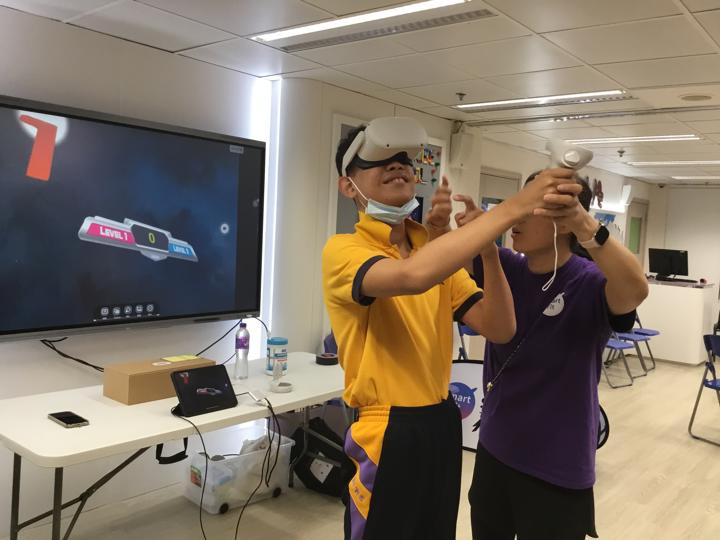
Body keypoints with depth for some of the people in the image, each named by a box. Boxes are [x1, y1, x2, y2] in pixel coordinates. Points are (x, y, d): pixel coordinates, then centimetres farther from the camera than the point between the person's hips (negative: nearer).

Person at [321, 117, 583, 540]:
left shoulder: (437, 252, 5)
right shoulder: (343, 250, -15)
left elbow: (500, 328, -5)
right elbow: (413, 276, -38)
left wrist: (487, 245, -17)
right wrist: (511, 209, -36)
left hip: (442, 423, 6)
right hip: (387, 433, -6)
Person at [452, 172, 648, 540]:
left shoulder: (590, 284, -16)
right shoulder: (505, 268, -3)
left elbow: (635, 290, -36)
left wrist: (587, 227, -51)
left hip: (557, 470, -4)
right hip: (494, 452, 5)